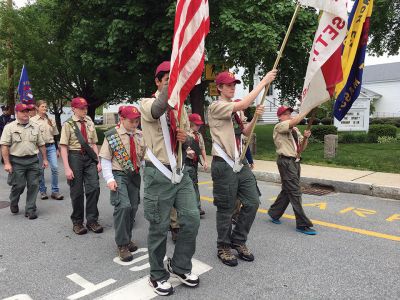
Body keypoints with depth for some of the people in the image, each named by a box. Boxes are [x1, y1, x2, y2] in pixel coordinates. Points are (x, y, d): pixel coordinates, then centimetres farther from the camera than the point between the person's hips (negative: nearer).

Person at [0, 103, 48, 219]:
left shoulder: (35, 127, 10)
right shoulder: (10, 127, -1)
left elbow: (41, 144, 14)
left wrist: (45, 159, 11)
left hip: (33, 160, 3)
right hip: (17, 161, -3)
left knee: (33, 185, 1)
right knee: (19, 185, 2)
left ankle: (30, 210, 12)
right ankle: (13, 203, 32)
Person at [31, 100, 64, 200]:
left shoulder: (51, 120, 11)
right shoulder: (32, 120, -1)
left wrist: (57, 149, 14)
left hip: (51, 146, 3)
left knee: (55, 168, -6)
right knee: (40, 170, 4)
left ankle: (55, 191, 3)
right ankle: (42, 191, 18)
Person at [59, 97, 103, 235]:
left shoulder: (90, 123, 9)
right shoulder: (68, 125, -4)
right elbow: (63, 147, -7)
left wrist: (98, 161, 6)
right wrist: (67, 168, -14)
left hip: (90, 157, 3)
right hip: (75, 157, -3)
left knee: (94, 188, -3)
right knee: (77, 192, 5)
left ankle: (92, 220, 12)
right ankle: (77, 222, 22)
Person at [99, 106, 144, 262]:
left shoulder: (140, 135, 4)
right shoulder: (112, 136, -8)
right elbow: (105, 159, -5)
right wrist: (109, 179, -14)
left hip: (135, 174, 5)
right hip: (119, 174, -5)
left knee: (133, 207, 8)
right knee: (123, 206, -19)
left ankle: (127, 239, 30)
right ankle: (122, 244, -2)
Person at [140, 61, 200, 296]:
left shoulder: (180, 109, 14)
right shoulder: (148, 104, -6)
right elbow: (157, 110, -32)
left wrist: (186, 138, -1)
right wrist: (173, 78, -32)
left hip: (180, 172, 6)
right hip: (158, 174, -6)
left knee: (192, 220, 3)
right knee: (160, 227, 5)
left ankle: (180, 266, 26)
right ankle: (158, 275, 26)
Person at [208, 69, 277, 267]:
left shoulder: (235, 110, 18)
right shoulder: (216, 107, -9)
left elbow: (245, 132, 18)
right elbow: (244, 104, -23)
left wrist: (255, 117, 0)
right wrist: (264, 82, -17)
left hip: (240, 163, 8)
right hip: (224, 165, -8)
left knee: (252, 202, 7)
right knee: (226, 209, 3)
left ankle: (238, 241, 25)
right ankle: (223, 247, 21)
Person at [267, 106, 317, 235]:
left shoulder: (295, 130, 18)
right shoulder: (279, 127, -7)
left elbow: (302, 147, 15)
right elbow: (294, 122, -25)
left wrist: (305, 137, -3)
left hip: (295, 161, 9)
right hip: (286, 161, -9)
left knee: (287, 190, 15)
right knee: (295, 192, -8)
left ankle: (274, 213, 32)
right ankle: (302, 224, -3)